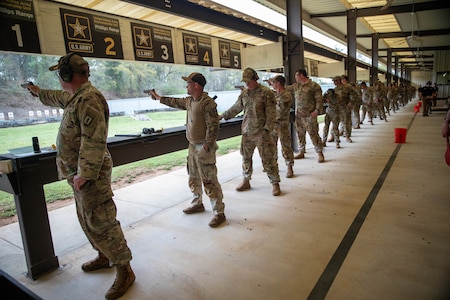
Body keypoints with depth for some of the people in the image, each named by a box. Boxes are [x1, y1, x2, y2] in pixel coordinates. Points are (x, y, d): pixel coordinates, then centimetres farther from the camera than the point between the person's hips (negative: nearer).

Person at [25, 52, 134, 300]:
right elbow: (59, 98, 38)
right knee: (88, 220, 21)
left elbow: (94, 141, -27)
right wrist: (39, 92, 53)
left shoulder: (88, 99, -20)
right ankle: (104, 256, 38)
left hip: (90, 174, -11)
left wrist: (84, 174, -26)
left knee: (100, 222, -6)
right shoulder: (76, 96, 13)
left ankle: (124, 271, 6)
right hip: (79, 171, 11)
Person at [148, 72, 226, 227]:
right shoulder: (189, 101, 10)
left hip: (203, 148, -9)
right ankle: (197, 203, 39)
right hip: (192, 146, 10)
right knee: (194, 178, 21)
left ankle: (219, 213, 4)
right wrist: (158, 97, 37)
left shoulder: (207, 102, -19)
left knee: (209, 181, -6)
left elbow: (213, 127, -22)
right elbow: (175, 102, 29)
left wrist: (206, 147, -23)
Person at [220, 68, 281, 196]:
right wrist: (223, 116, 17)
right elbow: (235, 108, 19)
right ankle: (246, 181, 29)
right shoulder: (244, 93, 9)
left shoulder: (266, 92, -8)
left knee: (268, 158, -2)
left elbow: (271, 113, -10)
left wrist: (267, 129, -17)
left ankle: (275, 183, 10)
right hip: (247, 132, 6)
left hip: (261, 133, -6)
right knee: (246, 157, 13)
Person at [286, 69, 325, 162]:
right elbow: (286, 88, 24)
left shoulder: (314, 86, -6)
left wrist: (317, 110, -18)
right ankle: (301, 152, 25)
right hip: (298, 115, 7)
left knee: (313, 134, -6)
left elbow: (319, 100, -8)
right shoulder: (296, 86, 13)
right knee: (300, 134, 12)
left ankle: (320, 153, 4)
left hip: (309, 115, -6)